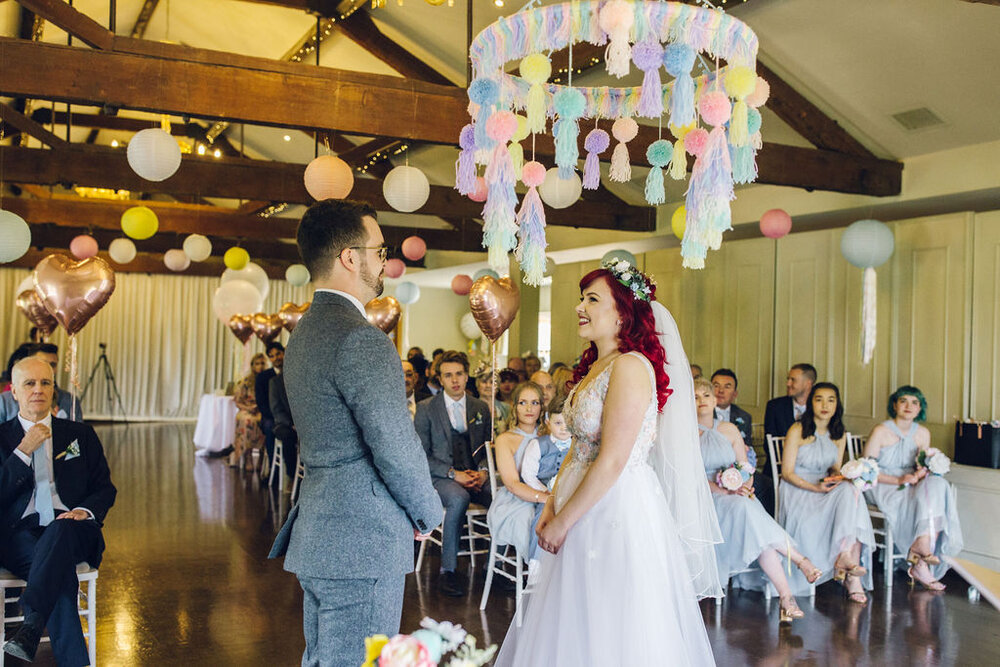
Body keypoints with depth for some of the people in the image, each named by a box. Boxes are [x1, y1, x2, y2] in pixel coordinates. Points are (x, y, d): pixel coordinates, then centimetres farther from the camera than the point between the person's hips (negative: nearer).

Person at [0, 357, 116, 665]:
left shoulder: (80, 435, 18)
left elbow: (105, 488, 15)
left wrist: (85, 511, -8)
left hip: (71, 530, 1)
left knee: (60, 530, -38)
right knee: (60, 571, -34)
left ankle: (31, 628, -52)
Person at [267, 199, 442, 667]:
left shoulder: (303, 333, 13)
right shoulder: (360, 339, -19)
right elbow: (396, 447, -21)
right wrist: (428, 514, -3)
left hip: (316, 535, 10)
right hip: (362, 544, -10)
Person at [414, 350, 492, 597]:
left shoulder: (481, 408, 13)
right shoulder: (426, 408, 2)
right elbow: (422, 455, -3)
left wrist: (483, 472, -6)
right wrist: (454, 474, -15)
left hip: (475, 476, 3)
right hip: (440, 476, -3)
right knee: (458, 498, -37)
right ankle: (448, 570, -25)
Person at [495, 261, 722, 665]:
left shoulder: (630, 367, -18)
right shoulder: (594, 367, 11)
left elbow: (612, 461, -22)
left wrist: (563, 522, -15)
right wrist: (551, 507, 5)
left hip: (619, 510, -9)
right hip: (584, 509, 9)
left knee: (610, 634, 4)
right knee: (576, 629, 18)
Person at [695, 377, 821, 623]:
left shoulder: (729, 430, 16)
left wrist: (744, 487, -9)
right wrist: (725, 492, -20)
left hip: (739, 500, 3)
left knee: (748, 510, -33)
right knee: (747, 511, -35)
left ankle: (786, 598, -35)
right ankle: (800, 560, -29)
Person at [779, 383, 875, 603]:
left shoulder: (840, 435, 11)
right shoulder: (797, 430, -5)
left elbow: (836, 469, 18)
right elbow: (787, 472, -6)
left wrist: (833, 479, -7)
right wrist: (814, 487, -19)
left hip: (827, 490, 4)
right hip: (796, 489, -4)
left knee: (851, 492, -29)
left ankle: (847, 558, -34)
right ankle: (851, 575, -28)